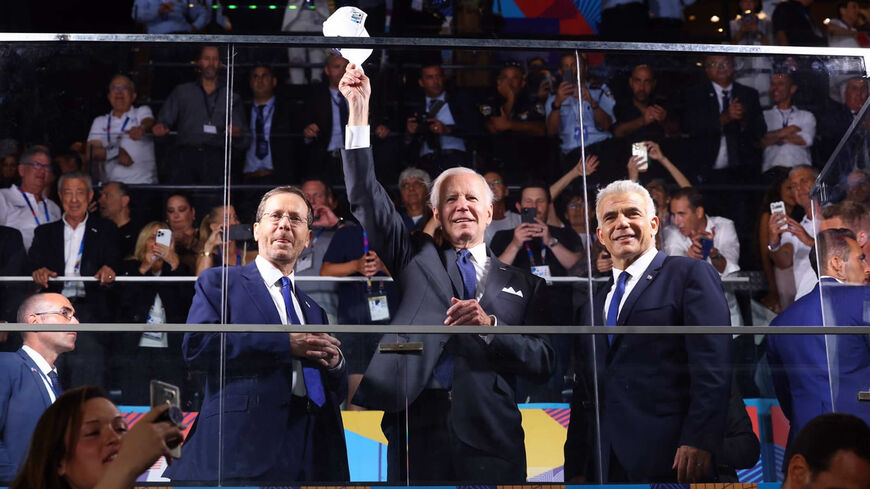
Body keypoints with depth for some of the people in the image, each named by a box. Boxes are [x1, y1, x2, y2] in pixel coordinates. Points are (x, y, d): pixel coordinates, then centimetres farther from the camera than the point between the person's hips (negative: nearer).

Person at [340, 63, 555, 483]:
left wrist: (490, 326, -10)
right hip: (418, 429, 0)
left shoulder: (522, 285, 15)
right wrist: (359, 109, 0)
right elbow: (367, 199, 7)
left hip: (492, 440, 0)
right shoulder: (417, 262, 16)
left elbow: (544, 363, 7)